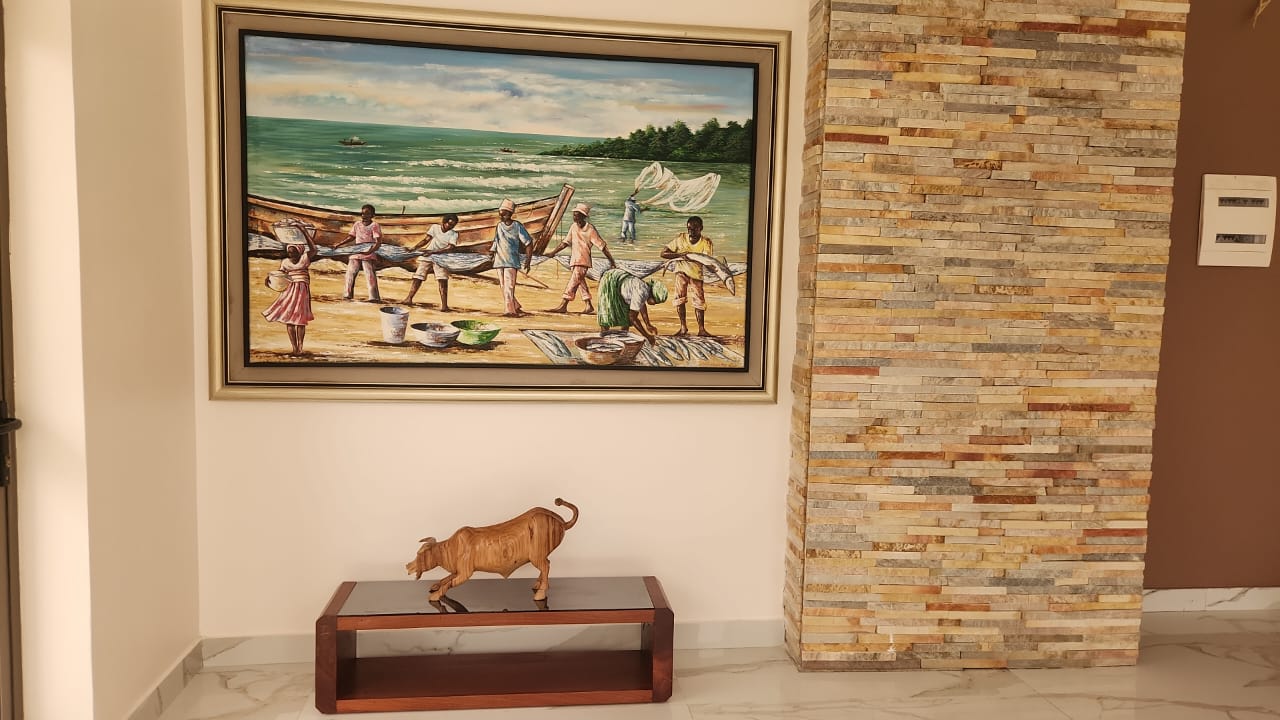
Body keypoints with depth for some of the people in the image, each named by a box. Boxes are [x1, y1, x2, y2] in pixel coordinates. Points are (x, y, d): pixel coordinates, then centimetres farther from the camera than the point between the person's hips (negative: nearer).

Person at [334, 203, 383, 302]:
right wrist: (338, 245, 17)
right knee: (350, 273, 9)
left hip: (368, 255, -6)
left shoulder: (374, 226, -7)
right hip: (356, 253, 6)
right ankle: (347, 294, 20)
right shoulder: (357, 224, 11)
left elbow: (378, 242, -16)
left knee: (370, 275, -12)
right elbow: (351, 236, 24)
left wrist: (370, 251, -32)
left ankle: (374, 297, -12)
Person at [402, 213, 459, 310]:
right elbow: (426, 240, 4)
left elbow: (450, 248, -14)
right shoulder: (435, 227, 7)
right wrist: (414, 248, -11)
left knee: (442, 279, -17)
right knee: (418, 276, 0)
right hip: (427, 257, 3)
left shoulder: (453, 234, -1)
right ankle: (409, 299, 8)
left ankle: (444, 305, -18)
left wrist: (433, 252, -24)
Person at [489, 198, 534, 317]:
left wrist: (528, 260, -7)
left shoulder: (517, 226, -5)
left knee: (509, 287, -14)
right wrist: (492, 250, -1)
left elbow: (528, 243, -3)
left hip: (511, 261, -6)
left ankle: (511, 311, -12)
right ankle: (517, 308, 17)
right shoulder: (499, 226, 8)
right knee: (504, 288, 7)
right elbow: (496, 241, 16)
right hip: (499, 261, 6)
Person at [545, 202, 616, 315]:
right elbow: (565, 242, 14)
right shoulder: (573, 227, 7)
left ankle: (563, 306, -13)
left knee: (573, 283, -12)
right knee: (580, 283, 10)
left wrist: (612, 261, -8)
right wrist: (553, 253, 6)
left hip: (583, 261, -7)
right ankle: (589, 306, 18)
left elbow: (602, 246, -9)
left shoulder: (590, 229, -11)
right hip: (574, 260, 7)